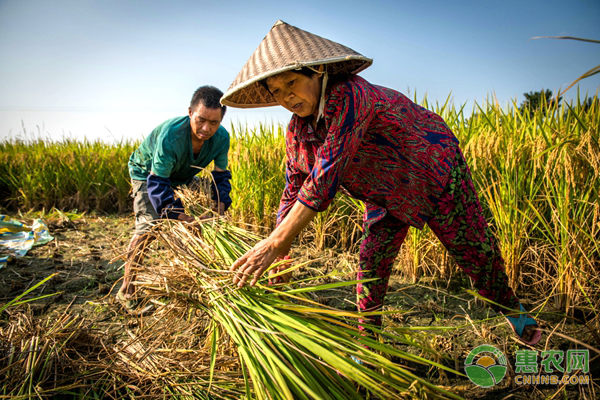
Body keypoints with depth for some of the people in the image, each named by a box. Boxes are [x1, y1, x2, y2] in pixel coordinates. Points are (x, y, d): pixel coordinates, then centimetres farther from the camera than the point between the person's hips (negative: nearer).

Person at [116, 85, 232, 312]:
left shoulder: (221, 138, -24)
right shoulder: (170, 135, -41)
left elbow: (221, 176, -14)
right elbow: (157, 183, -41)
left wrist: (220, 204, -32)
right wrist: (180, 216, -54)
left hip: (183, 175, 6)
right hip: (147, 171, -6)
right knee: (148, 224, -21)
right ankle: (127, 291, -11)